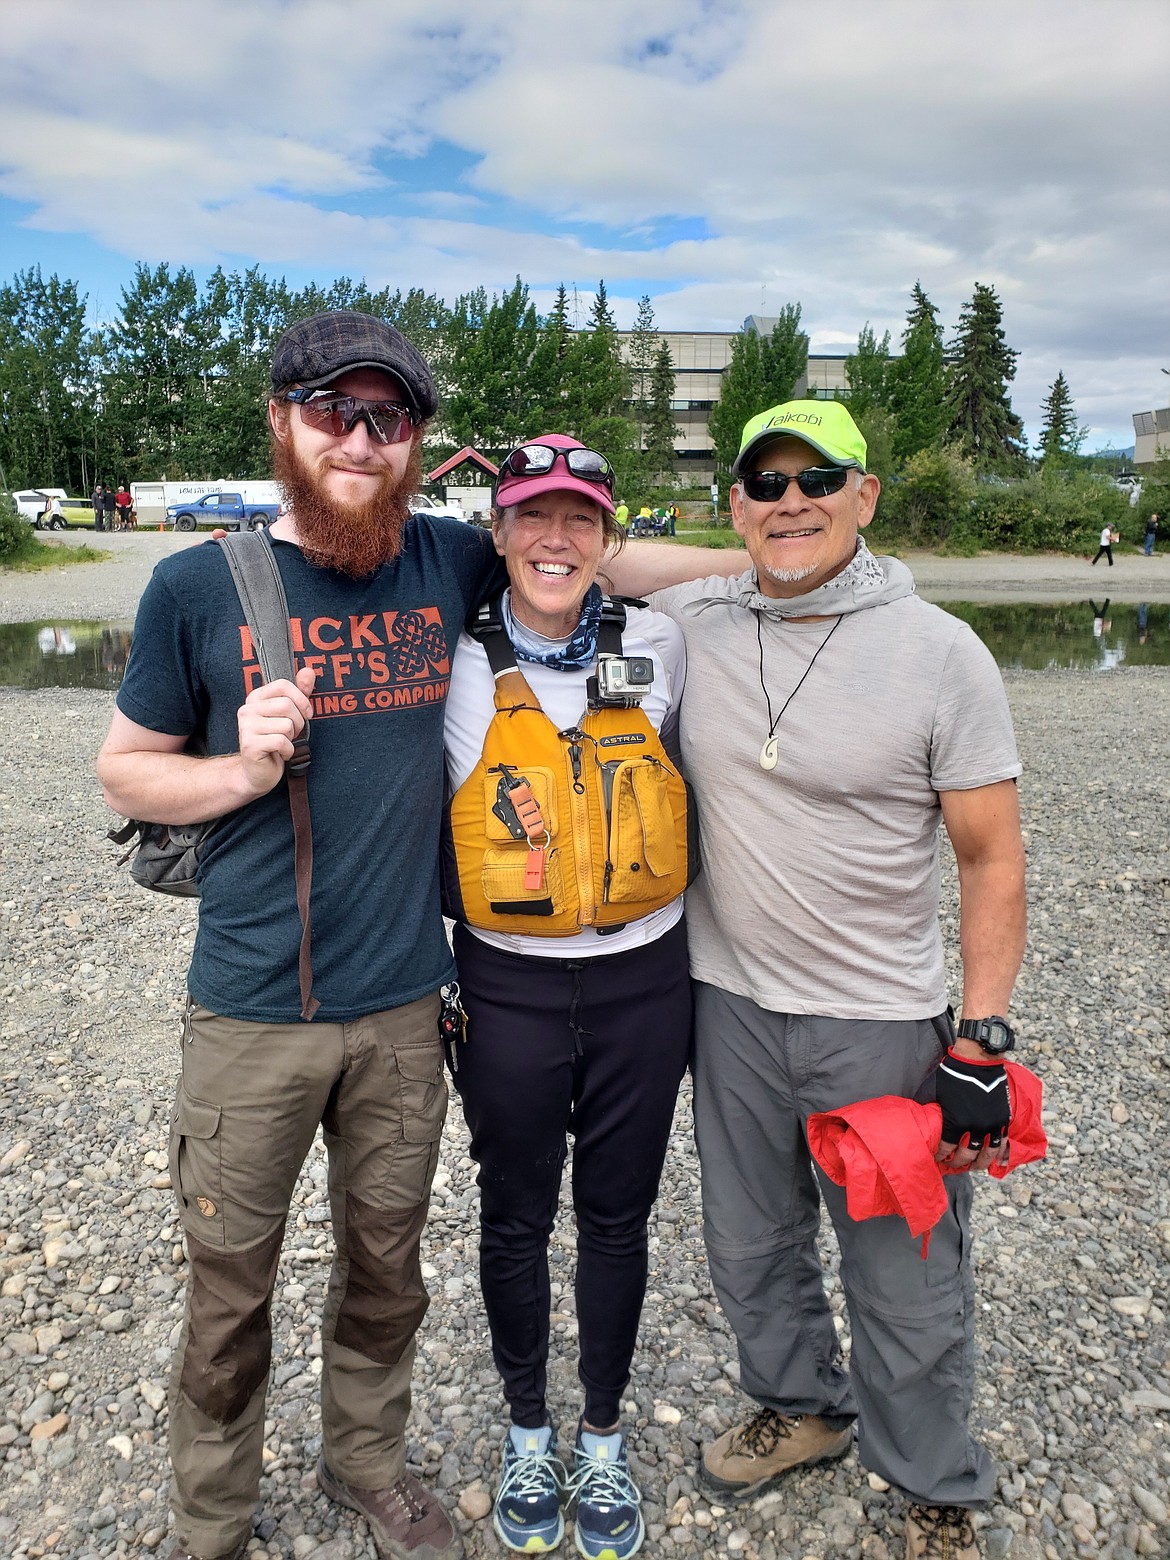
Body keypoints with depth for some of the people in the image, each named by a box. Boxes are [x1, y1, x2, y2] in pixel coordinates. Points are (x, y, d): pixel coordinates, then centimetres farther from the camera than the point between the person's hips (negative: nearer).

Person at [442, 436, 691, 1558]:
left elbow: (690, 793, 13)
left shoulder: (657, 649, -3)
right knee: (515, 1220, 15)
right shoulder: (455, 667, -6)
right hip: (508, 991, -1)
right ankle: (528, 1433, 41)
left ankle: (604, 1441, 39)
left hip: (643, 987, 1)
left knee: (617, 1219, 15)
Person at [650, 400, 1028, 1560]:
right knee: (749, 1244, 22)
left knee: (905, 1277, 12)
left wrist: (983, 1038, -11)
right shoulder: (687, 624, -4)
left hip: (882, 1020, -3)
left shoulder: (942, 655, -12)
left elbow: (990, 858, -8)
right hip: (730, 1001, 4)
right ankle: (800, 1407, 50)